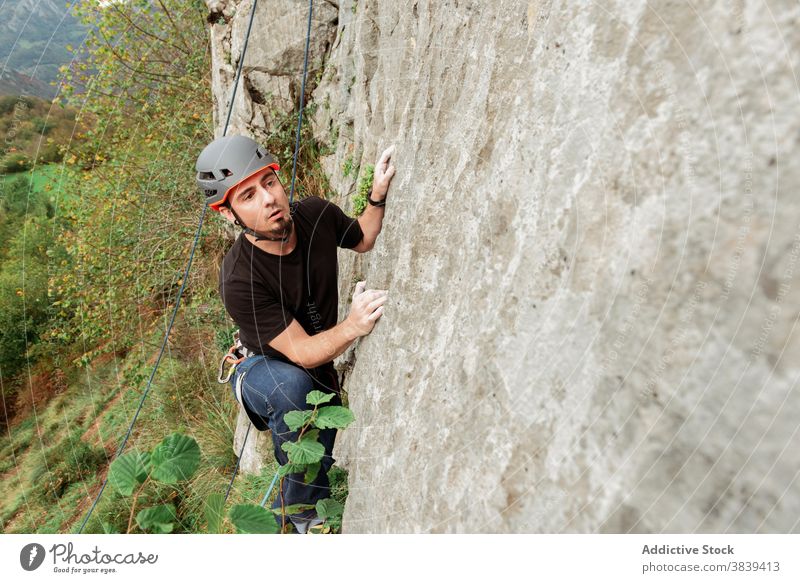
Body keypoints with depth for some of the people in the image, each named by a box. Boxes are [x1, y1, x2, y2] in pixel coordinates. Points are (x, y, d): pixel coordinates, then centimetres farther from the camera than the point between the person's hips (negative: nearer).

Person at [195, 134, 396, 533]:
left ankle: (285, 514, 46)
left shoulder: (316, 214, -20)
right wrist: (353, 326, -51)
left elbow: (364, 240, 2)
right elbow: (302, 352, -31)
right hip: (264, 369, -5)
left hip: (321, 370, 5)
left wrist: (378, 194, -17)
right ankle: (303, 512, -15)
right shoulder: (239, 280, -34)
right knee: (293, 386, -40)